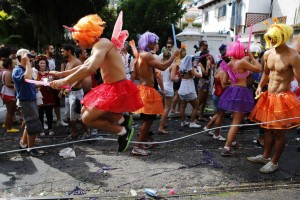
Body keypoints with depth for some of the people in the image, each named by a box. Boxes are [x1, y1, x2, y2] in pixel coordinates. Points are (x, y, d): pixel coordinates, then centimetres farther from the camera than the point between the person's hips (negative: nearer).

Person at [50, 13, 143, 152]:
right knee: (85, 111, 18)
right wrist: (60, 74, 25)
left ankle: (123, 131, 3)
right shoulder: (97, 47, 14)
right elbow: (83, 67, 27)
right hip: (111, 88, 10)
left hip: (118, 90, -10)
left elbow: (90, 69, -35)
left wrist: (64, 81, -28)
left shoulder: (101, 44, -17)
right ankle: (122, 120, 13)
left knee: (87, 118, -8)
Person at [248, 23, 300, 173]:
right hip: (268, 96, 7)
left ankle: (274, 162, 21)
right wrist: (260, 86, 6)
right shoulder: (267, 54, 4)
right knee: (267, 129, 18)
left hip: (283, 98, -7)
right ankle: (265, 156, 35)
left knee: (278, 132, 4)